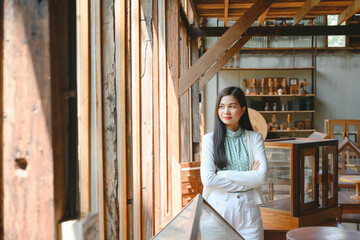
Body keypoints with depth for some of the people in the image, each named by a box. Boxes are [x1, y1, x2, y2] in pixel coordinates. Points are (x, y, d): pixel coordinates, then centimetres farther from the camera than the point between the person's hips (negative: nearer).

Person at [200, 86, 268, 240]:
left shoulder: (254, 138, 4)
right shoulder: (210, 139, -1)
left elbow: (262, 176, -8)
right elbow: (208, 179, -11)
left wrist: (224, 174, -13)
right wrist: (247, 180, -10)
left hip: (248, 209, 1)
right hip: (219, 208, -1)